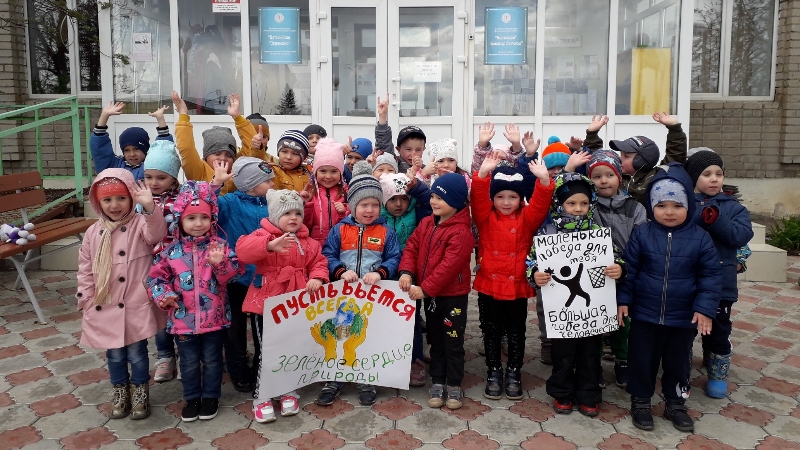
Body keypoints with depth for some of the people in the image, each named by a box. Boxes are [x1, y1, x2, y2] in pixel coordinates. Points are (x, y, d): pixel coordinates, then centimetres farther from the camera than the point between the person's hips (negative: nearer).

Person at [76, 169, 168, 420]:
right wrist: (87, 299, 3)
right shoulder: (93, 233, 5)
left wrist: (149, 207, -48)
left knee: (136, 352, 8)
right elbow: (85, 269, 9)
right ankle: (120, 392, 36)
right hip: (105, 307, 4)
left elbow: (157, 233, -32)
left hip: (136, 306, -4)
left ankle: (140, 393, 29)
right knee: (114, 354, 16)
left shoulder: (141, 225, -7)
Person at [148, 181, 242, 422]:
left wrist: (220, 263, -31)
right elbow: (156, 276, 2)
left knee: (212, 360, 15)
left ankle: (210, 396, 33)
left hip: (214, 317, -1)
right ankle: (192, 398, 34)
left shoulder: (219, 246, -6)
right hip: (183, 318, 1)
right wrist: (164, 296, -14)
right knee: (189, 362, 16)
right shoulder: (171, 251, -3)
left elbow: (233, 273, -12)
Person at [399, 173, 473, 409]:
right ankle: (437, 383, 28)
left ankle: (454, 385, 21)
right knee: (435, 341, 16)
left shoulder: (461, 232, -20)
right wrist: (406, 272, -14)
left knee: (453, 343, 6)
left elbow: (448, 266, -25)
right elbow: (412, 247, 3)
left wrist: (425, 288, -26)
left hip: (453, 295, -7)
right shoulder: (426, 223, 4)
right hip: (429, 295, 7)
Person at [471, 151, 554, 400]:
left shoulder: (527, 219, 0)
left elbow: (541, 204, -16)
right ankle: (493, 372, 29)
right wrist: (483, 173, -32)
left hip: (517, 287, 0)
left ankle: (513, 373, 30)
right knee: (491, 333, 13)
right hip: (489, 286, 0)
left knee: (516, 334, 13)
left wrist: (543, 179, -32)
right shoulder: (485, 218, -2)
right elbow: (477, 198, -17)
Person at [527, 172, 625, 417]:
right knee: (563, 353, 11)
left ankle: (588, 396, 31)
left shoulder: (598, 233, 1)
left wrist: (618, 269, -15)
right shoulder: (547, 233, -7)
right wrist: (535, 275, -24)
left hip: (592, 304, 2)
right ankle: (562, 394, 31)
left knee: (590, 352, 14)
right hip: (560, 305, -2)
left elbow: (613, 259, 6)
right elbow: (532, 260, -4)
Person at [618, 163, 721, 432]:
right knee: (642, 360, 11)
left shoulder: (700, 238, -7)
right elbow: (628, 268, -4)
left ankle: (675, 404, 37)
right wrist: (622, 300, -7)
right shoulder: (641, 234, -8)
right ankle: (640, 402, 30)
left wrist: (705, 308, -10)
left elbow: (711, 276, -3)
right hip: (644, 314, -1)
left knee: (678, 362, 17)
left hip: (683, 317, 1)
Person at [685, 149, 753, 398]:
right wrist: (700, 216, -26)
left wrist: (716, 220, -23)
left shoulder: (733, 207, 3)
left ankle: (717, 375, 31)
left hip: (720, 283, 1)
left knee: (718, 331, 13)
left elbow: (742, 235, -12)